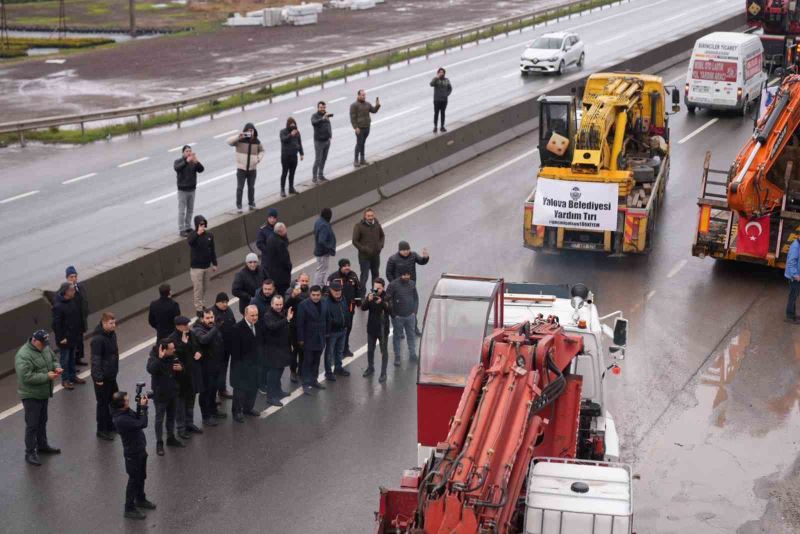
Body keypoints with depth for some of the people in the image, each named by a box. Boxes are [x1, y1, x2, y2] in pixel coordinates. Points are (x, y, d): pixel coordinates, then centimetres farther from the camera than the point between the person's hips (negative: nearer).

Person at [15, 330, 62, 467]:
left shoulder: (45, 348, 0)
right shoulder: (23, 355, -26)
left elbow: (53, 359, 17)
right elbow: (26, 377, -31)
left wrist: (57, 367, -6)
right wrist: (47, 376, -29)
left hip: (43, 393, 8)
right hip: (31, 395, -8)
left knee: (42, 421, 22)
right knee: (32, 425, 0)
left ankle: (42, 445, 39)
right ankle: (30, 453, 10)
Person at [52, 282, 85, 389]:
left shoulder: (73, 301, 0)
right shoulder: (58, 306, -25)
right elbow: (56, 324, -21)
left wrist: (79, 332, 14)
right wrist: (61, 338, -18)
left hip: (74, 336, 8)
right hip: (65, 338, -8)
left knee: (72, 357, 21)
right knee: (65, 359, 7)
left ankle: (73, 376, 36)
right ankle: (65, 380, 20)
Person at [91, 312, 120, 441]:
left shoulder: (112, 334, 4)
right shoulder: (98, 339, -24)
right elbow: (95, 359, -24)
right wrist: (98, 377, -25)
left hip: (111, 375, 9)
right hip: (102, 377, -9)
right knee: (103, 403, 4)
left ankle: (110, 425, 37)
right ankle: (101, 430, 17)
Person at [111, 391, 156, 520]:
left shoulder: (127, 411, -5)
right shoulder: (121, 419, -33)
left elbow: (138, 419, 7)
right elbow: (142, 424, -32)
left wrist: (141, 406, -8)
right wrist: (143, 406, -25)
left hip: (140, 450, 9)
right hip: (133, 454, -9)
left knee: (141, 477, 25)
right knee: (134, 480, 6)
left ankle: (140, 499, 45)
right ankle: (129, 509, 20)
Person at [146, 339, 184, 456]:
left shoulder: (173, 357, -4)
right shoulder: (154, 359, -22)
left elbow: (180, 366, 12)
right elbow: (151, 370, -42)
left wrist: (180, 368, -12)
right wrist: (160, 358, -46)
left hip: (173, 392, 6)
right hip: (160, 394, -6)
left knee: (171, 416, 20)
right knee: (159, 419, 4)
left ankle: (171, 438, 36)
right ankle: (159, 443, 14)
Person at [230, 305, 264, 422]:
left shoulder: (259, 325, 1)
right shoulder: (238, 328, -19)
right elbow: (235, 348, -17)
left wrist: (259, 357, 8)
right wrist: (238, 362, -16)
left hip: (254, 363, 7)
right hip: (241, 364, -7)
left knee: (253, 387, 15)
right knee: (240, 388, 2)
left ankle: (248, 408, 32)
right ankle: (237, 412, 13)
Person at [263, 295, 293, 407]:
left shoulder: (283, 313, 6)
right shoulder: (268, 316, -19)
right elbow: (273, 326, -41)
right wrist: (286, 319, -48)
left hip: (283, 347, 8)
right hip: (273, 348, -8)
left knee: (280, 369, 20)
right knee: (273, 371, -6)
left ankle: (277, 390, 37)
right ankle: (271, 397, -2)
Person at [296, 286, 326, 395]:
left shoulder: (323, 304, 2)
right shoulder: (303, 305, -12)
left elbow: (325, 320, 7)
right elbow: (300, 323, -12)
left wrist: (325, 335, 5)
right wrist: (300, 338, -13)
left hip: (320, 338, 5)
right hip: (309, 339, -5)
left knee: (316, 361, 15)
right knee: (308, 361, 1)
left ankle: (314, 380, 27)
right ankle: (306, 384, 6)